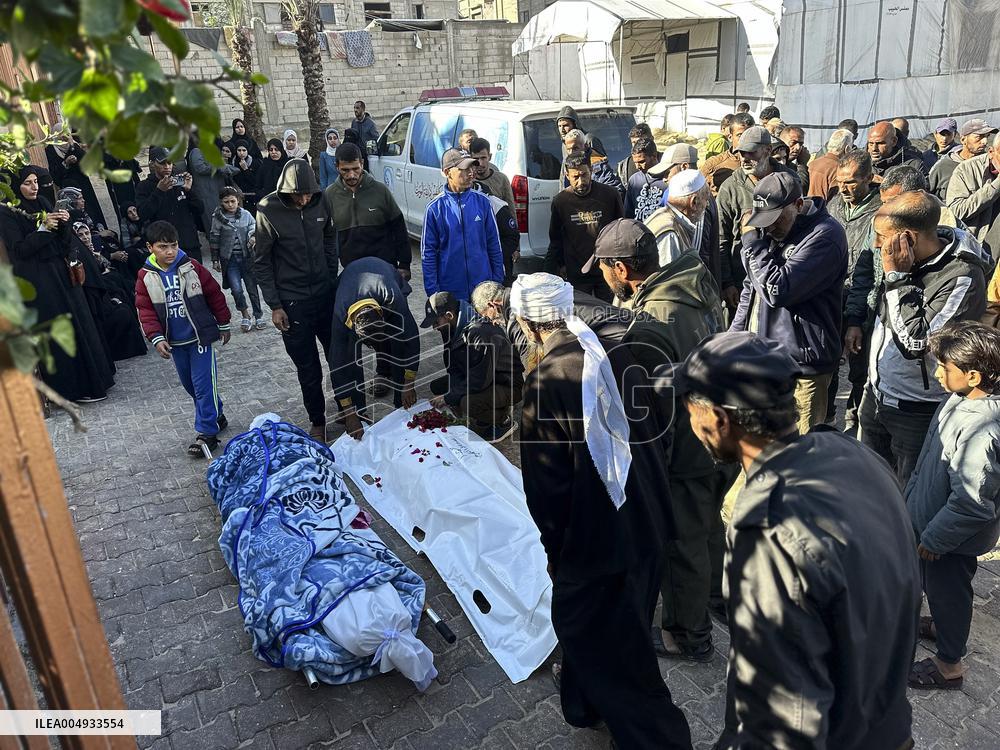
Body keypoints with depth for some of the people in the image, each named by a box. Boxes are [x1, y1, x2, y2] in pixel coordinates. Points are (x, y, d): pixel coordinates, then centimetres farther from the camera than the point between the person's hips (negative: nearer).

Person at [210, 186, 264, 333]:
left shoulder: (246, 215, 0)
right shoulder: (218, 218, -2)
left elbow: (254, 226, 11)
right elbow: (214, 240, 4)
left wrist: (253, 237, -12)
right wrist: (215, 260, 4)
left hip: (246, 256, 1)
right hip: (229, 259, -1)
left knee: (252, 287, 8)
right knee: (236, 289, -9)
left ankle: (258, 316, 23)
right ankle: (245, 316, 10)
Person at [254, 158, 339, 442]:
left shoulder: (320, 202, -4)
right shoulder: (268, 211, -14)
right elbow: (261, 262, -7)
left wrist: (332, 279, 8)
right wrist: (275, 306, -9)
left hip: (325, 293, 3)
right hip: (292, 302, -3)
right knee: (308, 368, 6)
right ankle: (317, 421, 24)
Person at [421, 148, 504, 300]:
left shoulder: (482, 202, 0)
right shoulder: (435, 207, -5)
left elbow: (494, 245, 5)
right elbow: (428, 251, -1)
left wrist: (498, 281, 3)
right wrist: (432, 290, -5)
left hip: (484, 289, 2)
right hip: (449, 291, -1)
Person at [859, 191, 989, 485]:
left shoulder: (962, 276, -23)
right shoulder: (906, 260, -1)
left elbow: (916, 342, -28)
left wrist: (897, 277, -25)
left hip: (918, 414, -7)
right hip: (876, 397, 7)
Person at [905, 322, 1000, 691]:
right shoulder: (962, 398, -8)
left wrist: (934, 538, -19)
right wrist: (913, 499, 18)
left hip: (955, 535, -8)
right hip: (933, 515, 8)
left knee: (947, 590, 13)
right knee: (935, 585, 29)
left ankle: (949, 664, 34)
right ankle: (941, 626, 54)